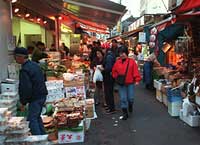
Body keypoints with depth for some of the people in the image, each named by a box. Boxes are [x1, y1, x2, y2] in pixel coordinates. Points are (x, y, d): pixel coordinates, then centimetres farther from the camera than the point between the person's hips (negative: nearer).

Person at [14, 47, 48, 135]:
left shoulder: (24, 70, -20)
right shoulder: (34, 64, 9)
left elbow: (26, 88, -24)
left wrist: (23, 102, -11)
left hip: (35, 98, -10)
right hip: (42, 95, 10)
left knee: (31, 119, -1)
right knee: (37, 117, 22)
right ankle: (43, 136, 30)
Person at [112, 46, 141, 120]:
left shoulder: (131, 61, -7)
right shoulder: (117, 62, 2)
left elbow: (135, 71, -9)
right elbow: (114, 71, 13)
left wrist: (137, 80, -13)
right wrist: (116, 77, 0)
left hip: (130, 83, -2)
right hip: (121, 84, 2)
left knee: (130, 98, 1)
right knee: (123, 98, 2)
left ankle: (130, 105, 37)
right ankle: (125, 113, 13)